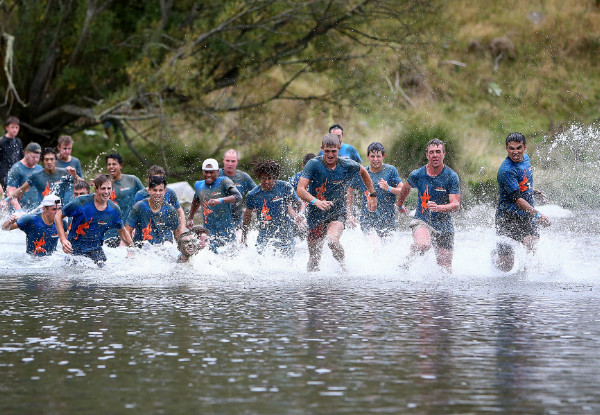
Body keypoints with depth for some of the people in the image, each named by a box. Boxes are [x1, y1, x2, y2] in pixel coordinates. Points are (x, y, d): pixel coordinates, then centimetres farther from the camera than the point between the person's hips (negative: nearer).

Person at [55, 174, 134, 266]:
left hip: (95, 249, 3)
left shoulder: (114, 210, -4)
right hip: (75, 248, -3)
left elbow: (121, 230, 15)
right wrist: (63, 240, -17)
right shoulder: (81, 202, -15)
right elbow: (58, 216, -6)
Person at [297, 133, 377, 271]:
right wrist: (316, 201, -39)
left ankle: (343, 266, -6)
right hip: (316, 214, 0)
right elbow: (300, 189, -21)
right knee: (314, 259, 3)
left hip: (337, 212, 0)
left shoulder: (348, 166, -6)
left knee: (332, 240, -31)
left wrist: (373, 195, 16)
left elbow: (363, 172, 17)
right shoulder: (314, 165, -13)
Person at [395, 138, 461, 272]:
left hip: (444, 226, 1)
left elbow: (456, 205, -15)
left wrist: (438, 208, -34)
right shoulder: (417, 175, -2)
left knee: (446, 270, 0)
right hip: (422, 221, -1)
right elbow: (406, 187, 22)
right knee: (423, 244, -36)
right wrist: (399, 205, 38)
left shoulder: (451, 177, -7)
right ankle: (407, 263, -8)